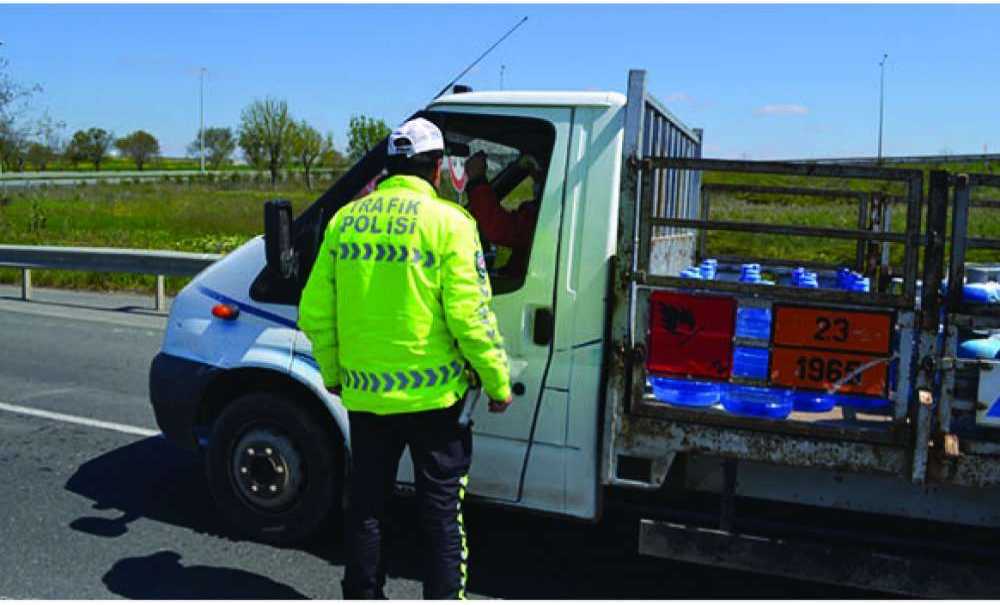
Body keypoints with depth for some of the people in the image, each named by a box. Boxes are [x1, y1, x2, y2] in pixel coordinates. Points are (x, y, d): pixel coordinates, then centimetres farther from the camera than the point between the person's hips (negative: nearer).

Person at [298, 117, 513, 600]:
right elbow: (469, 315, -15)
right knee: (441, 508, 10)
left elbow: (314, 312, 6)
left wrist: (332, 373, 20)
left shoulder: (345, 219, 4)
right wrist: (499, 383, -4)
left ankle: (362, 593, 31)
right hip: (431, 393, -4)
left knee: (366, 504, 19)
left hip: (364, 393, 4)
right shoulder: (447, 221, -10)